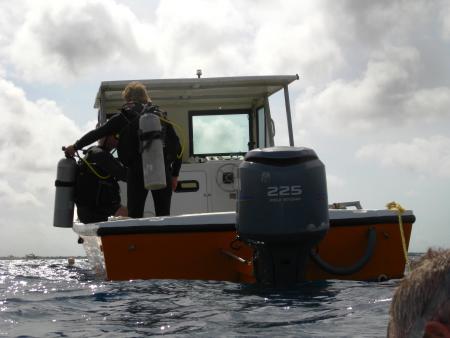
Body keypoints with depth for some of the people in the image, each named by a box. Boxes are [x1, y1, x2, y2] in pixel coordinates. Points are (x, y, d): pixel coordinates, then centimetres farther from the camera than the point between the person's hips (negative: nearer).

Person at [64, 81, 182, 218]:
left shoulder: (123, 117, 7)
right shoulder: (160, 115, 16)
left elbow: (98, 133, 7)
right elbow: (177, 145, 11)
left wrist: (76, 146, 20)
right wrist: (174, 174, 16)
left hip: (137, 172, -2)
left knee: (135, 216, 3)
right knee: (163, 217, 4)